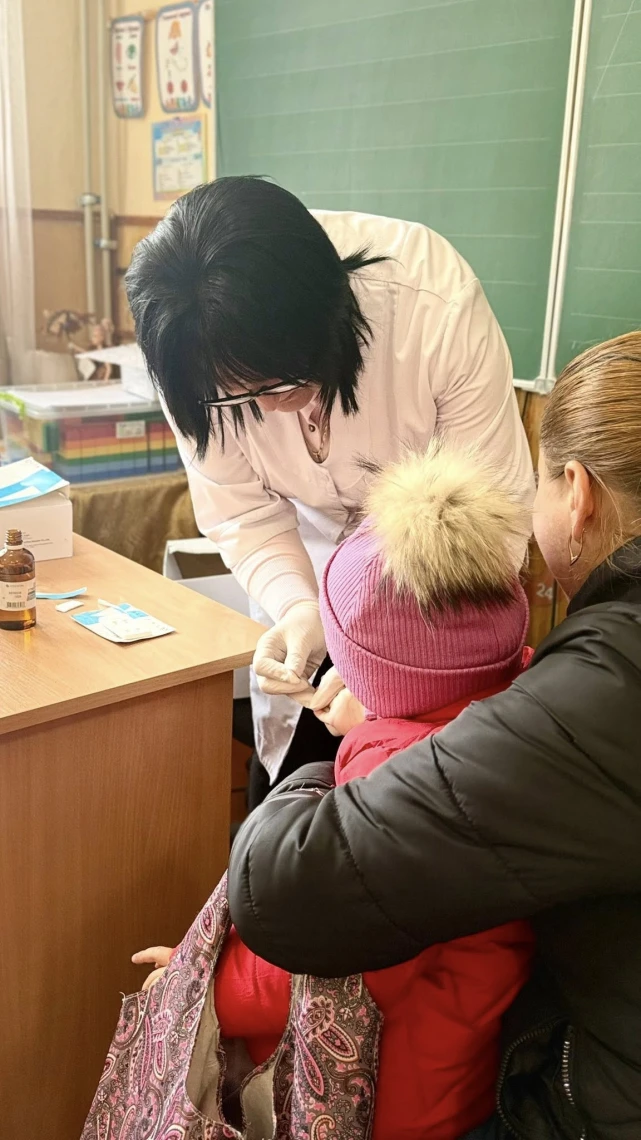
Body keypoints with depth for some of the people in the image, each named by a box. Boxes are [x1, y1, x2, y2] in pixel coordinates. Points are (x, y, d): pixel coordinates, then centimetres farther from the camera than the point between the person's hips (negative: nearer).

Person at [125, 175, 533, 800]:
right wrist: (298, 609, -34)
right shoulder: (193, 354, -25)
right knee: (289, 758, 8)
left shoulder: (438, 307, -36)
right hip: (310, 545, 2)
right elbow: (243, 516, -16)